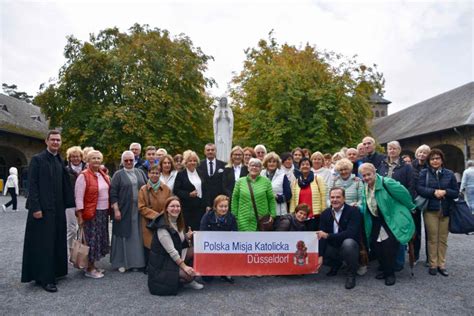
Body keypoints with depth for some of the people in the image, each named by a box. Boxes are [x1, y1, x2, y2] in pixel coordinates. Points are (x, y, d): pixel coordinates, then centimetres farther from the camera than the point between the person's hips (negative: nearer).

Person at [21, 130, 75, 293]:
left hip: (58, 208, 6)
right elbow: (32, 185, -10)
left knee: (56, 242, 11)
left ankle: (53, 272, 23)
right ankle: (45, 279, 7)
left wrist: (68, 204, 5)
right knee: (44, 243, -1)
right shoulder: (37, 159, -5)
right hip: (42, 208, -6)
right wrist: (36, 208, -15)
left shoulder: (60, 161, 12)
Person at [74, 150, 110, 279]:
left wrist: (109, 210, 11)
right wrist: (80, 216, -16)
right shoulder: (83, 176, -12)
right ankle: (89, 269, 15)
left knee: (99, 239, 14)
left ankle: (92, 265, 28)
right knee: (91, 240, 1)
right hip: (91, 213, -7)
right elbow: (78, 197, -14)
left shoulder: (104, 175, 9)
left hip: (103, 212, 7)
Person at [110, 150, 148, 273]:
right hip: (124, 211, -3)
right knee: (124, 235, 3)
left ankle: (137, 261, 18)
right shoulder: (118, 175, -1)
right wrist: (116, 210, -12)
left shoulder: (140, 173, 9)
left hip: (139, 210, 3)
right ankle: (121, 262, 14)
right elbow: (113, 193, -5)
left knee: (137, 236, 7)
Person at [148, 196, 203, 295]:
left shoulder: (178, 222, 4)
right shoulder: (163, 227, -21)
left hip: (177, 256, 9)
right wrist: (184, 266, -24)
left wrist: (187, 237, -7)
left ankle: (189, 281, 2)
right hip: (162, 263, -9)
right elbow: (171, 251, -24)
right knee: (189, 274, -27)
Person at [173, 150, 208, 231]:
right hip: (188, 209, -3)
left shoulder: (200, 173, 12)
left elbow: (205, 190, 14)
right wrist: (189, 194, -15)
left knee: (200, 229, 2)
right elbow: (176, 191, -4)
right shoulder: (181, 174, 0)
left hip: (201, 207, 4)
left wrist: (207, 205, 8)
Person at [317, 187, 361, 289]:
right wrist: (320, 256, -18)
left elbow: (351, 233, -27)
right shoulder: (325, 213, -2)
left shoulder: (353, 211, -15)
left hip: (349, 246, -5)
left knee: (348, 242, -36)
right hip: (333, 248, 5)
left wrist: (328, 236, -32)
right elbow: (322, 236, -6)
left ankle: (351, 273, -10)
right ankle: (336, 264, 16)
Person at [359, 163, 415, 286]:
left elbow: (403, 194, -10)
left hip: (392, 221, -7)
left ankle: (390, 274, 9)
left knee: (389, 246, -14)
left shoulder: (386, 183, -20)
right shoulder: (365, 188, 3)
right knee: (374, 244, 3)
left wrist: (410, 208, 3)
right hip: (377, 223, 7)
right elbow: (365, 206, 14)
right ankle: (385, 270, 25)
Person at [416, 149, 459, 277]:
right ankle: (433, 265, 11)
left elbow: (456, 192, 5)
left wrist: (445, 192, -14)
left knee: (443, 239, 7)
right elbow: (419, 188, -9)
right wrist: (434, 192, -20)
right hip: (430, 210, -2)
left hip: (446, 211, 2)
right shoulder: (424, 173, 1)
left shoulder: (449, 174, 6)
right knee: (432, 238, 2)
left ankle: (441, 265, 17)